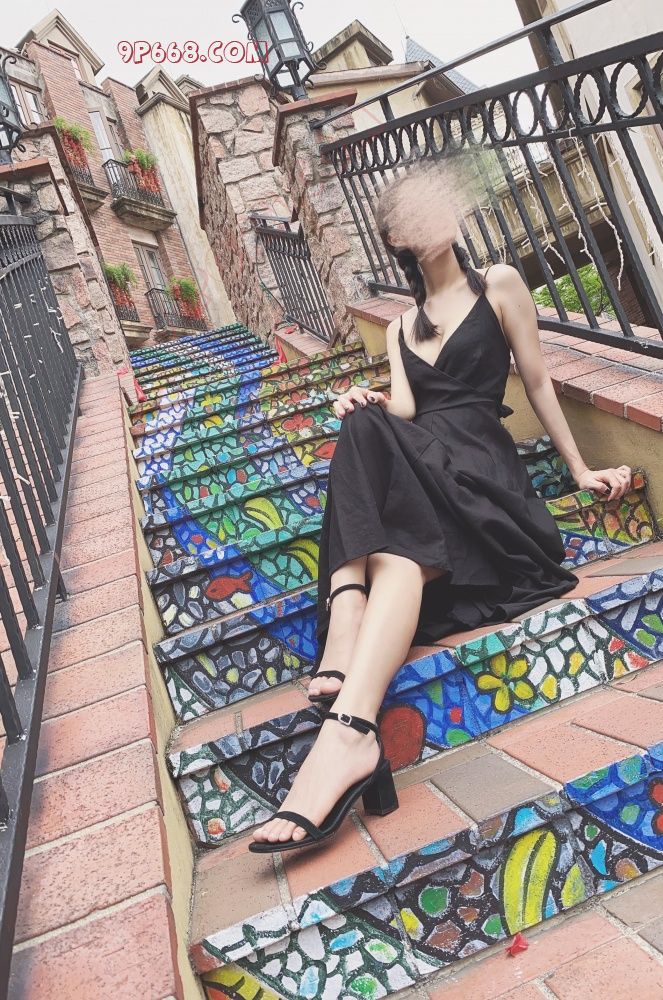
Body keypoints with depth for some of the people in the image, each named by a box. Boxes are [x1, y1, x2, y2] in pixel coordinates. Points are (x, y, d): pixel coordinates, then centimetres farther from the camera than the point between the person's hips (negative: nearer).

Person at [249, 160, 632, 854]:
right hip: (413, 464, 4)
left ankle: (348, 727, -56)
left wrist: (579, 469, 14)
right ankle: (344, 662, -49)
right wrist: (370, 407, -16)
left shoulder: (498, 286, 12)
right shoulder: (402, 328, 24)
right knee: (367, 429, -33)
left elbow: (537, 381, 13)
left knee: (398, 544, -36)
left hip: (480, 464, -3)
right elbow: (403, 408, 8)